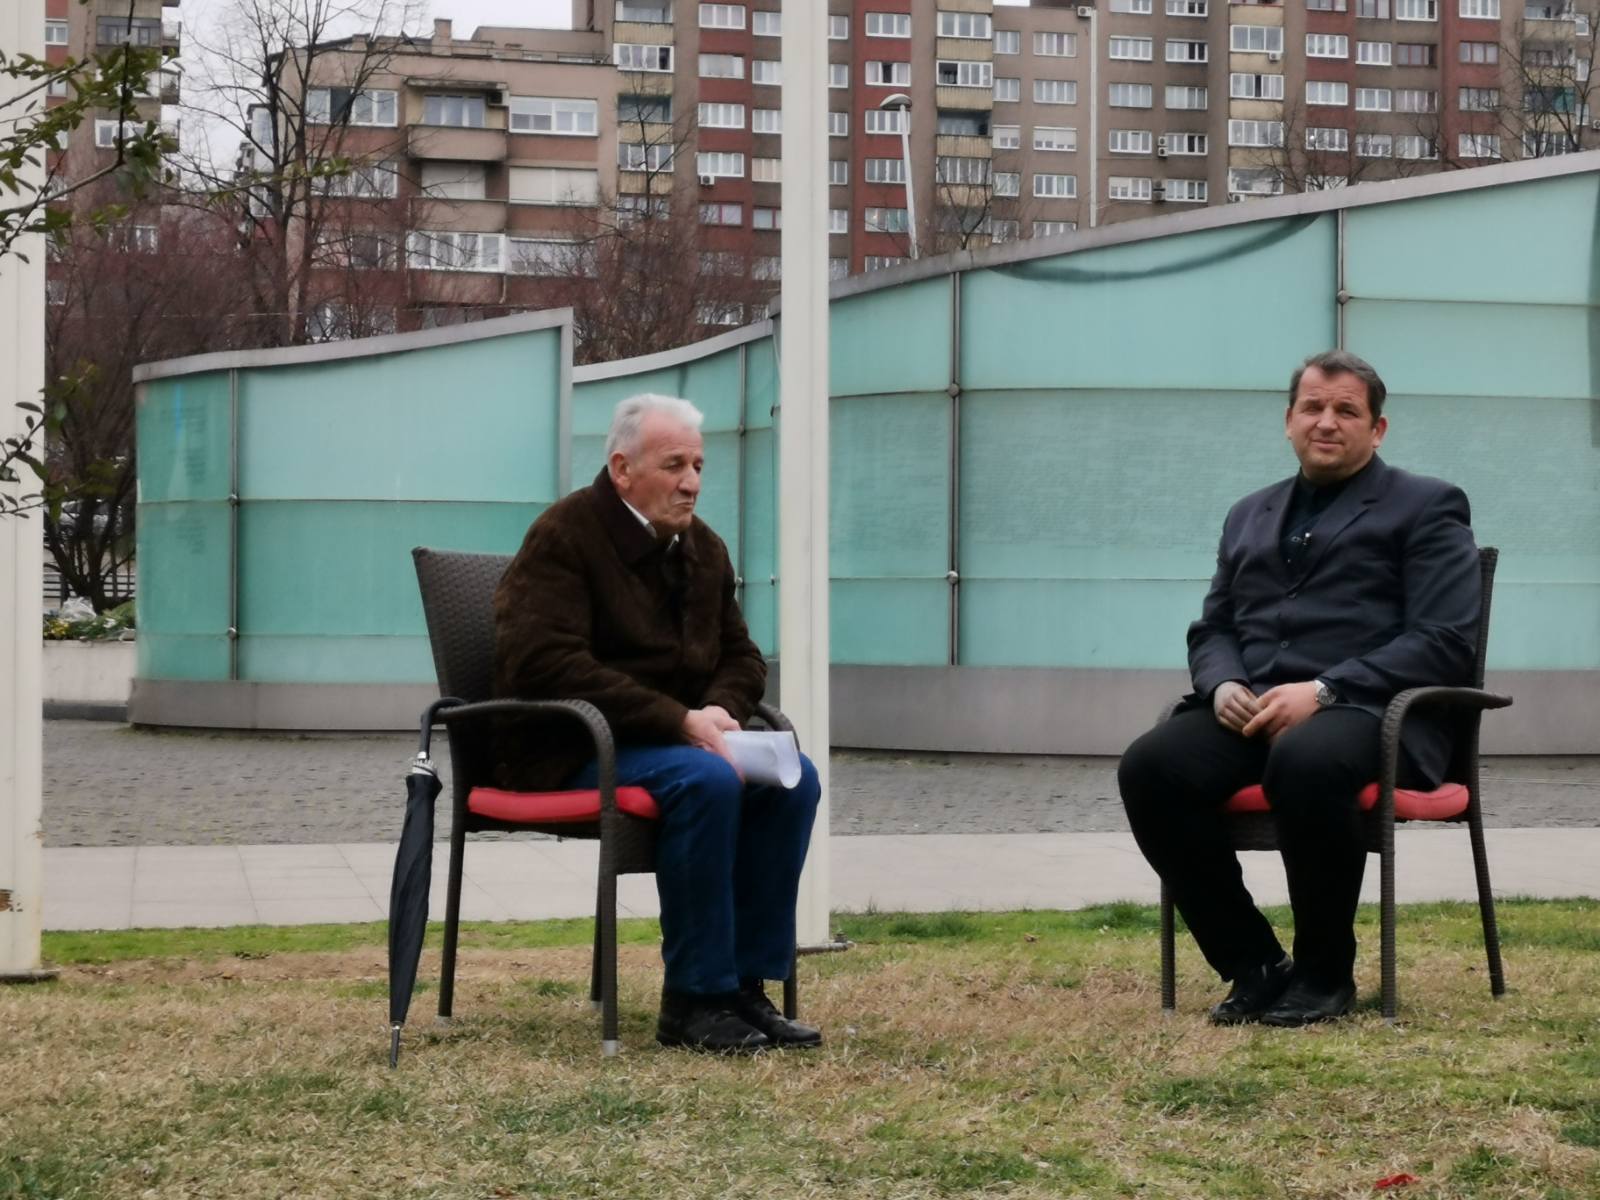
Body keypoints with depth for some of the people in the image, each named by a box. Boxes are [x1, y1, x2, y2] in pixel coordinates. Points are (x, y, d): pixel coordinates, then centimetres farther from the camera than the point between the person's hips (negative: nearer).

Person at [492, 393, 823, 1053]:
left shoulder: (703, 547, 13)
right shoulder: (562, 536, -11)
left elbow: (741, 656, 20)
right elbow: (545, 663, -23)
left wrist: (718, 711, -7)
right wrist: (679, 720, -26)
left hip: (678, 736, 8)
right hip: (573, 751, -7)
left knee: (796, 777, -17)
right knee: (707, 780, -33)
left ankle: (746, 984, -12)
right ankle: (693, 999, -25)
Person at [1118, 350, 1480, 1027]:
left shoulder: (1426, 508, 8)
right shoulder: (1250, 516, 25)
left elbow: (1444, 640, -5)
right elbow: (1211, 629, 24)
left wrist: (1323, 691, -17)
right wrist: (1223, 685, -2)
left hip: (1366, 712, -5)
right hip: (1253, 714, 5)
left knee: (1304, 761, -41)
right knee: (1149, 768, -26)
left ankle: (1325, 973, -19)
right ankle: (1252, 965, -13)